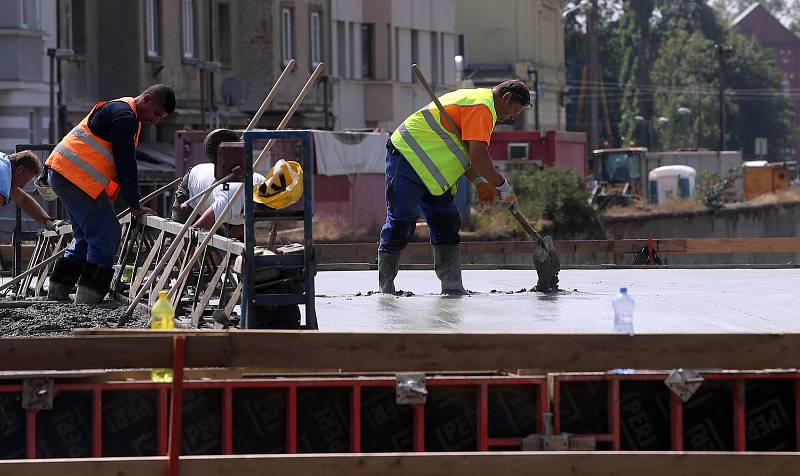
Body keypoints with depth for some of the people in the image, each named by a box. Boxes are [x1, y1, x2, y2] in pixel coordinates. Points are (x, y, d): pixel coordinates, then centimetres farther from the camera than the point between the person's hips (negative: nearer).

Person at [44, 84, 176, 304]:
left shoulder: (124, 113, 21)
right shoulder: (125, 116, -14)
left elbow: (124, 164, 24)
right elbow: (126, 164, -16)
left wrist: (132, 202, 17)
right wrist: (135, 206, -11)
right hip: (76, 177, -11)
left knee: (85, 236, 18)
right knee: (106, 234, -9)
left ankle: (57, 294, 21)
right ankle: (87, 298, -11)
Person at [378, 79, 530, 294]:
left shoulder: (475, 99, 18)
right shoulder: (481, 107, -17)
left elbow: (463, 152, 18)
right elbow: (479, 156, -24)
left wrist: (479, 183, 6)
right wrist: (504, 187, -14)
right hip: (407, 157, -11)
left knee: (447, 224, 5)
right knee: (401, 225, -9)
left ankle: (452, 285, 3)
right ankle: (385, 289, -3)